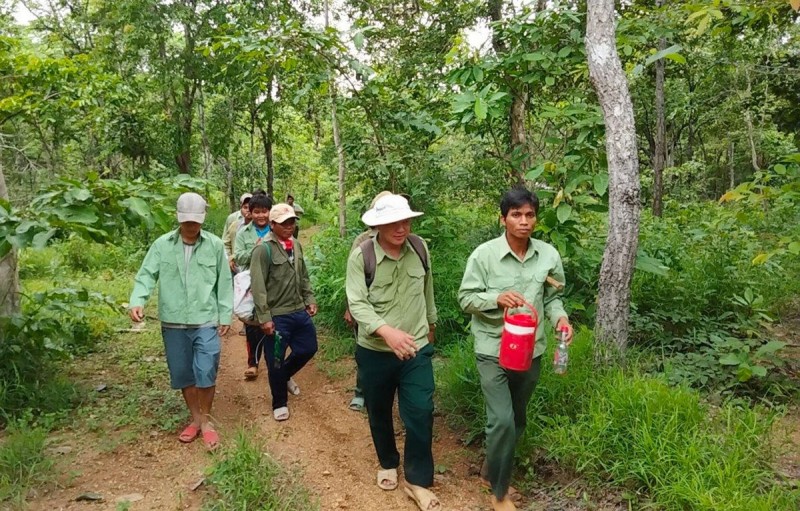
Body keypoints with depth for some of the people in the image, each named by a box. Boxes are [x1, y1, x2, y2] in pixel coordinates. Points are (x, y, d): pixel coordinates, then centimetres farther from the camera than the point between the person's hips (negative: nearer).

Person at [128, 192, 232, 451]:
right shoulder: (162, 245, -1)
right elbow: (146, 275, -3)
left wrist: (225, 316, 2)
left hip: (206, 322, -2)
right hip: (173, 323, 2)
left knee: (206, 373, -7)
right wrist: (137, 300, -22)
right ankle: (195, 419, 31)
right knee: (183, 374, 13)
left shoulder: (215, 245, -2)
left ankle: (206, 420, 15)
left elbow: (224, 283, 2)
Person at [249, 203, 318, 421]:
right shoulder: (263, 249, -15)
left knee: (308, 348, 18)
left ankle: (286, 376, 45)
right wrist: (264, 317, -20)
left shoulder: (296, 245, 7)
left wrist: (309, 299, 10)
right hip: (277, 316, -7)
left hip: (300, 312, 7)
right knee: (276, 361, 6)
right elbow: (258, 286, -18)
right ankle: (280, 403, 26)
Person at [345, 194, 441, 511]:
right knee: (379, 413, 17)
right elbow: (357, 304, -22)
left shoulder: (420, 249, -3)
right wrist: (386, 330, -39)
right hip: (375, 351, -1)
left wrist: (430, 323, 25)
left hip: (417, 349, 2)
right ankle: (388, 463, 42)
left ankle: (417, 481, 18)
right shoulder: (361, 256, -15)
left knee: (420, 414, -1)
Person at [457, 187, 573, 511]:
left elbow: (551, 297, 8)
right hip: (493, 350, -4)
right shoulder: (484, 255, -13)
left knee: (516, 419, 18)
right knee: (502, 421, -10)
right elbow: (466, 298, -8)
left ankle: (494, 469, 43)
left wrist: (560, 317, -12)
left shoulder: (549, 256, -3)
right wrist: (497, 298, -25)